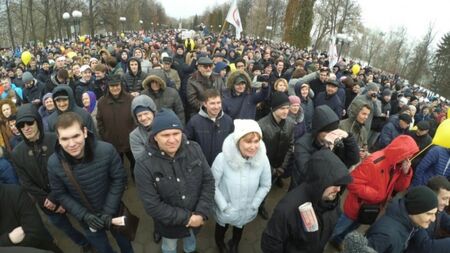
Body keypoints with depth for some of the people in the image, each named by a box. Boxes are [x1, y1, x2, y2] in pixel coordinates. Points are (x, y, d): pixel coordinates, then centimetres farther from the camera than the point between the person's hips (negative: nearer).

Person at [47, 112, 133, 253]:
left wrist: (109, 211, -20)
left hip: (113, 211, 0)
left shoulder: (107, 150, -29)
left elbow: (119, 179, -17)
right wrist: (84, 215, -19)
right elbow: (60, 195, -11)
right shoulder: (53, 164, -23)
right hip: (85, 217, 1)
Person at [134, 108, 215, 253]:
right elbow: (153, 206, -24)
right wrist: (187, 218, -22)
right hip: (170, 224, -2)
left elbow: (208, 181, -12)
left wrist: (201, 213, -19)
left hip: (196, 218, 3)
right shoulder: (144, 165, -26)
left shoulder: (194, 149, -18)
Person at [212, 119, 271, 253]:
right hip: (225, 211, -2)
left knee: (239, 230, 33)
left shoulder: (263, 159, -24)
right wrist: (224, 206, -17)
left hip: (246, 212, 2)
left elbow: (265, 185, -8)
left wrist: (253, 205, -8)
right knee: (221, 230, 31)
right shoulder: (222, 159, -32)